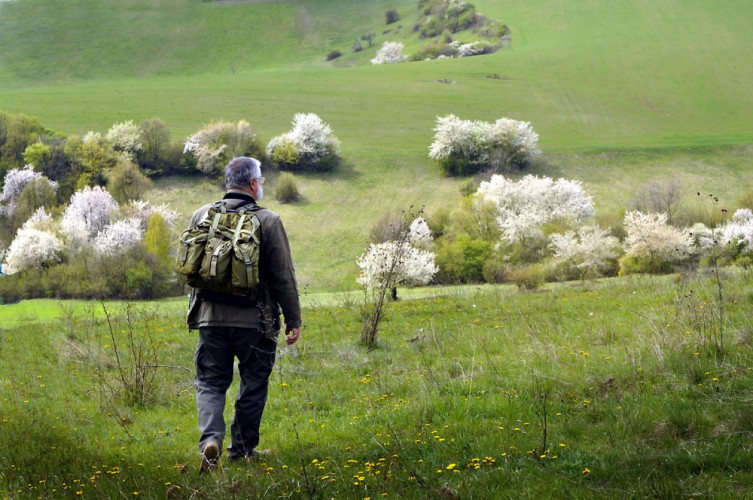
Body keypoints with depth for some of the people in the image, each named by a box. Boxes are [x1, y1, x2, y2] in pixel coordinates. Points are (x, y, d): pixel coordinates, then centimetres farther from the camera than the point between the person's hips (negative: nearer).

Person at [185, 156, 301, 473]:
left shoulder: (201, 216, 5)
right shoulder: (268, 221, -7)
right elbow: (283, 276, -6)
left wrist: (195, 309, 26)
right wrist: (293, 320, 3)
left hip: (210, 317, 3)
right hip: (254, 320, -3)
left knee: (210, 382, 9)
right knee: (253, 383, 12)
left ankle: (211, 438, -13)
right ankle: (242, 449, 19)